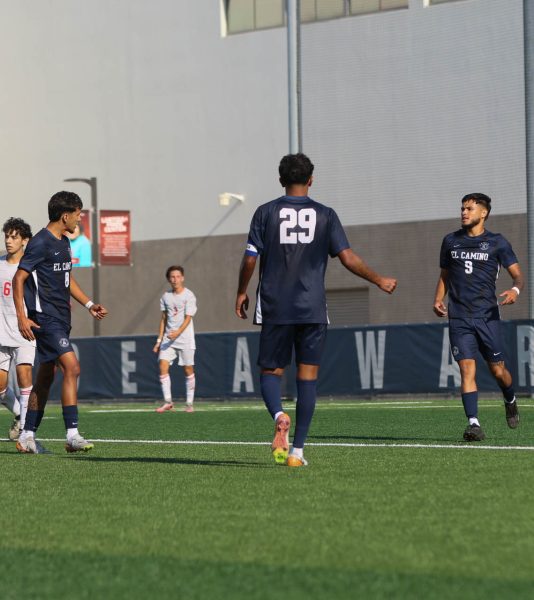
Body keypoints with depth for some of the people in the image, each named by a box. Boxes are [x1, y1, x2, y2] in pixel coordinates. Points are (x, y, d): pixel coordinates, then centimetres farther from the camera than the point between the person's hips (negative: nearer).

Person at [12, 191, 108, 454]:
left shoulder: (64, 242, 15)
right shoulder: (40, 243, -13)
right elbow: (19, 279, -13)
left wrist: (89, 304, 19)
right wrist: (22, 318, -19)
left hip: (61, 319, 10)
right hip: (45, 318, -10)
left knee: (46, 377, 11)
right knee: (72, 367, -19)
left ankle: (27, 437, 18)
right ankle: (72, 435, -21)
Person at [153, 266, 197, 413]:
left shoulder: (189, 296, -5)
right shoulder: (166, 297, 10)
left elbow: (188, 318, -12)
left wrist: (177, 332, -28)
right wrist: (159, 341, 11)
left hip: (185, 338, -4)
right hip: (168, 339, 4)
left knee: (188, 370, 0)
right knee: (163, 367, -11)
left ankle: (189, 403, 9)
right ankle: (167, 402, -7)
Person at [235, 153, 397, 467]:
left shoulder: (266, 213, 1)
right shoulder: (325, 215, 2)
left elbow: (250, 259, -1)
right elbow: (348, 258, -3)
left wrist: (241, 292, 14)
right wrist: (380, 280, 10)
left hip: (275, 308, 0)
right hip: (313, 309, 0)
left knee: (271, 371, 10)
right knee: (308, 376, 4)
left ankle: (279, 415, -22)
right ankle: (297, 450, 0)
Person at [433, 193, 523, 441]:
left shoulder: (497, 242, 3)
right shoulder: (450, 241, 12)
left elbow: (517, 274, 2)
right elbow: (444, 276, 22)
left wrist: (515, 289, -20)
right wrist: (438, 299, 4)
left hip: (487, 315, -1)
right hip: (459, 318, 2)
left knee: (497, 370, 4)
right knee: (467, 369, -11)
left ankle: (510, 401, 36)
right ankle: (473, 424, -14)